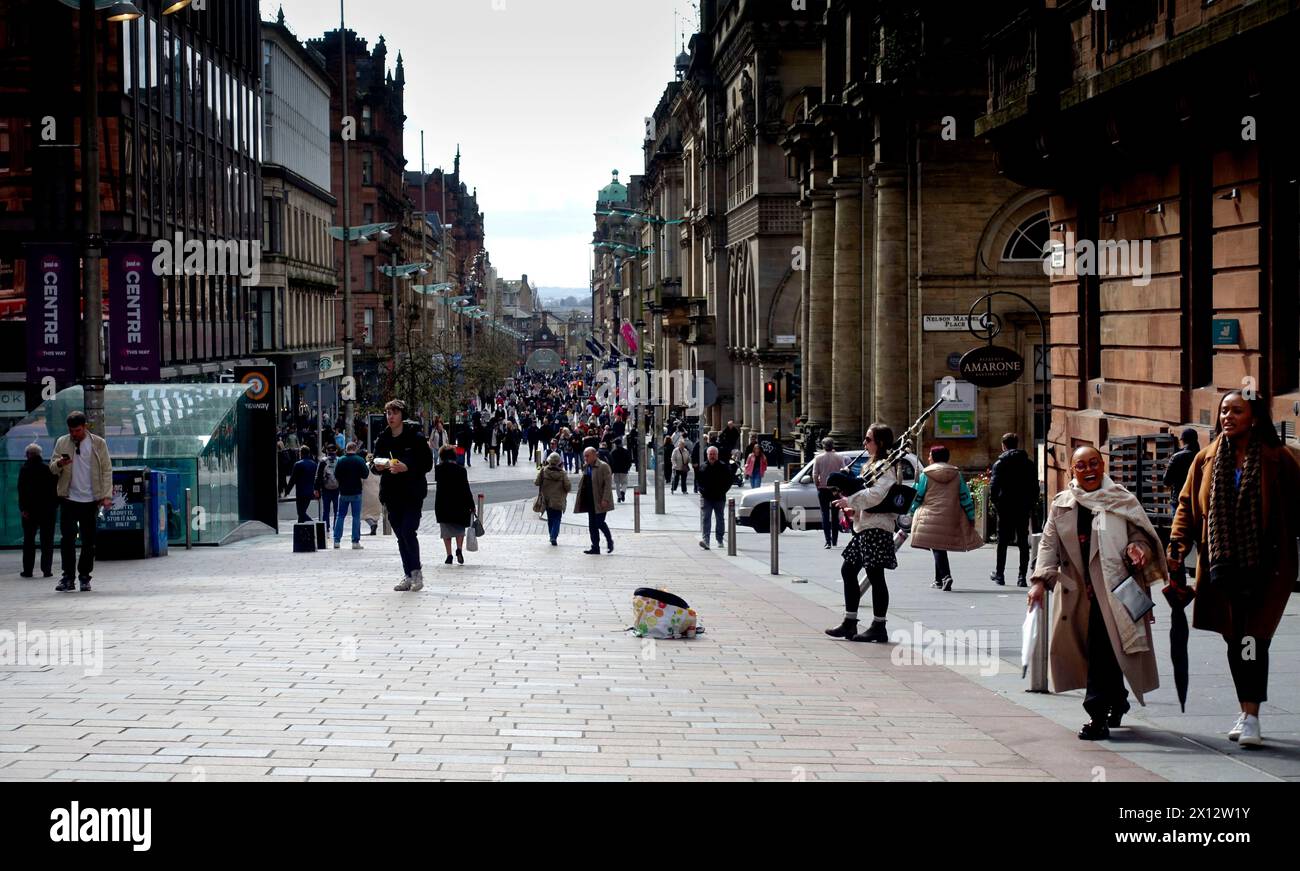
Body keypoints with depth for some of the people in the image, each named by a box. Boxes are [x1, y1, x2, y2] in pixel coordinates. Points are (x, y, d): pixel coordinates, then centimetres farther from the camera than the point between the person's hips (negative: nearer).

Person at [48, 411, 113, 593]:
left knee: (89, 541, 4)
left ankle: (84, 577, 12)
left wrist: (106, 495, -4)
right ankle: (67, 577, -2)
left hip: (91, 500, -1)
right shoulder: (62, 443, 6)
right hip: (68, 499, 1)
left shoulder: (99, 444, 2)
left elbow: (107, 470, 3)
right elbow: (52, 468, 7)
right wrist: (59, 464, -17)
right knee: (67, 538, -5)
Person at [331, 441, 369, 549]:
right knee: (356, 517, 3)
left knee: (340, 516, 11)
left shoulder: (340, 460, -3)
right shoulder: (359, 460, -9)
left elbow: (336, 476, 0)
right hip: (356, 492, -2)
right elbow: (365, 475, -8)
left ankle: (337, 540, 7)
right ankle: (355, 542, 0)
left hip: (343, 492, 2)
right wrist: (367, 469, 11)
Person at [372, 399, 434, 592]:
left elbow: (427, 464, -6)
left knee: (408, 531, -15)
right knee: (400, 535, 7)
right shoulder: (382, 439, 9)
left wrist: (407, 468, -19)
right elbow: (374, 465, 17)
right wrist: (377, 466, -6)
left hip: (412, 493, -5)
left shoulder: (415, 438, -5)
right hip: (392, 494, 5)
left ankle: (416, 571, -1)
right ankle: (409, 575, 13)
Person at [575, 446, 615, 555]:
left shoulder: (603, 466, -10)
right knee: (592, 525, 5)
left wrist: (605, 499, -21)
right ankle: (595, 548, 9)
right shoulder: (586, 467, 14)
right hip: (590, 501, 7)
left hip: (600, 501, -7)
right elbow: (582, 483, 21)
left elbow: (608, 484, -14)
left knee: (599, 522, -9)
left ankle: (609, 541, 15)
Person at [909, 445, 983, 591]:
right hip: (951, 518, 4)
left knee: (937, 548, -6)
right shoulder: (956, 474, 8)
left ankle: (945, 576, -26)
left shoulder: (925, 474, -2)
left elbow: (918, 496, 3)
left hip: (931, 517, -4)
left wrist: (912, 511, 20)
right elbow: (965, 496, 6)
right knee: (942, 548, 16)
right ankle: (939, 580, 23)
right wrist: (971, 516, 12)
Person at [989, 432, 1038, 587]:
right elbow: (1035, 485, 4)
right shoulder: (1028, 463, 5)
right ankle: (1022, 576, 0)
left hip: (1005, 507, -2)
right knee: (1023, 542, 5)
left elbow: (994, 484, -11)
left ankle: (999, 575, 12)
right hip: (1023, 507, 2)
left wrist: (994, 500, 1)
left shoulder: (999, 463, -4)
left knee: (1002, 541, 7)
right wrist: (1032, 503, 9)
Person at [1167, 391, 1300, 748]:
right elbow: (1187, 506, 12)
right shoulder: (1207, 459, 8)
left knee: (1253, 638, -10)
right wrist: (1177, 546, 0)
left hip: (1265, 567, -4)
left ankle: (1251, 716, -8)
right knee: (1234, 639, 8)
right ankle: (1247, 712, 20)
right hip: (1223, 567, 4)